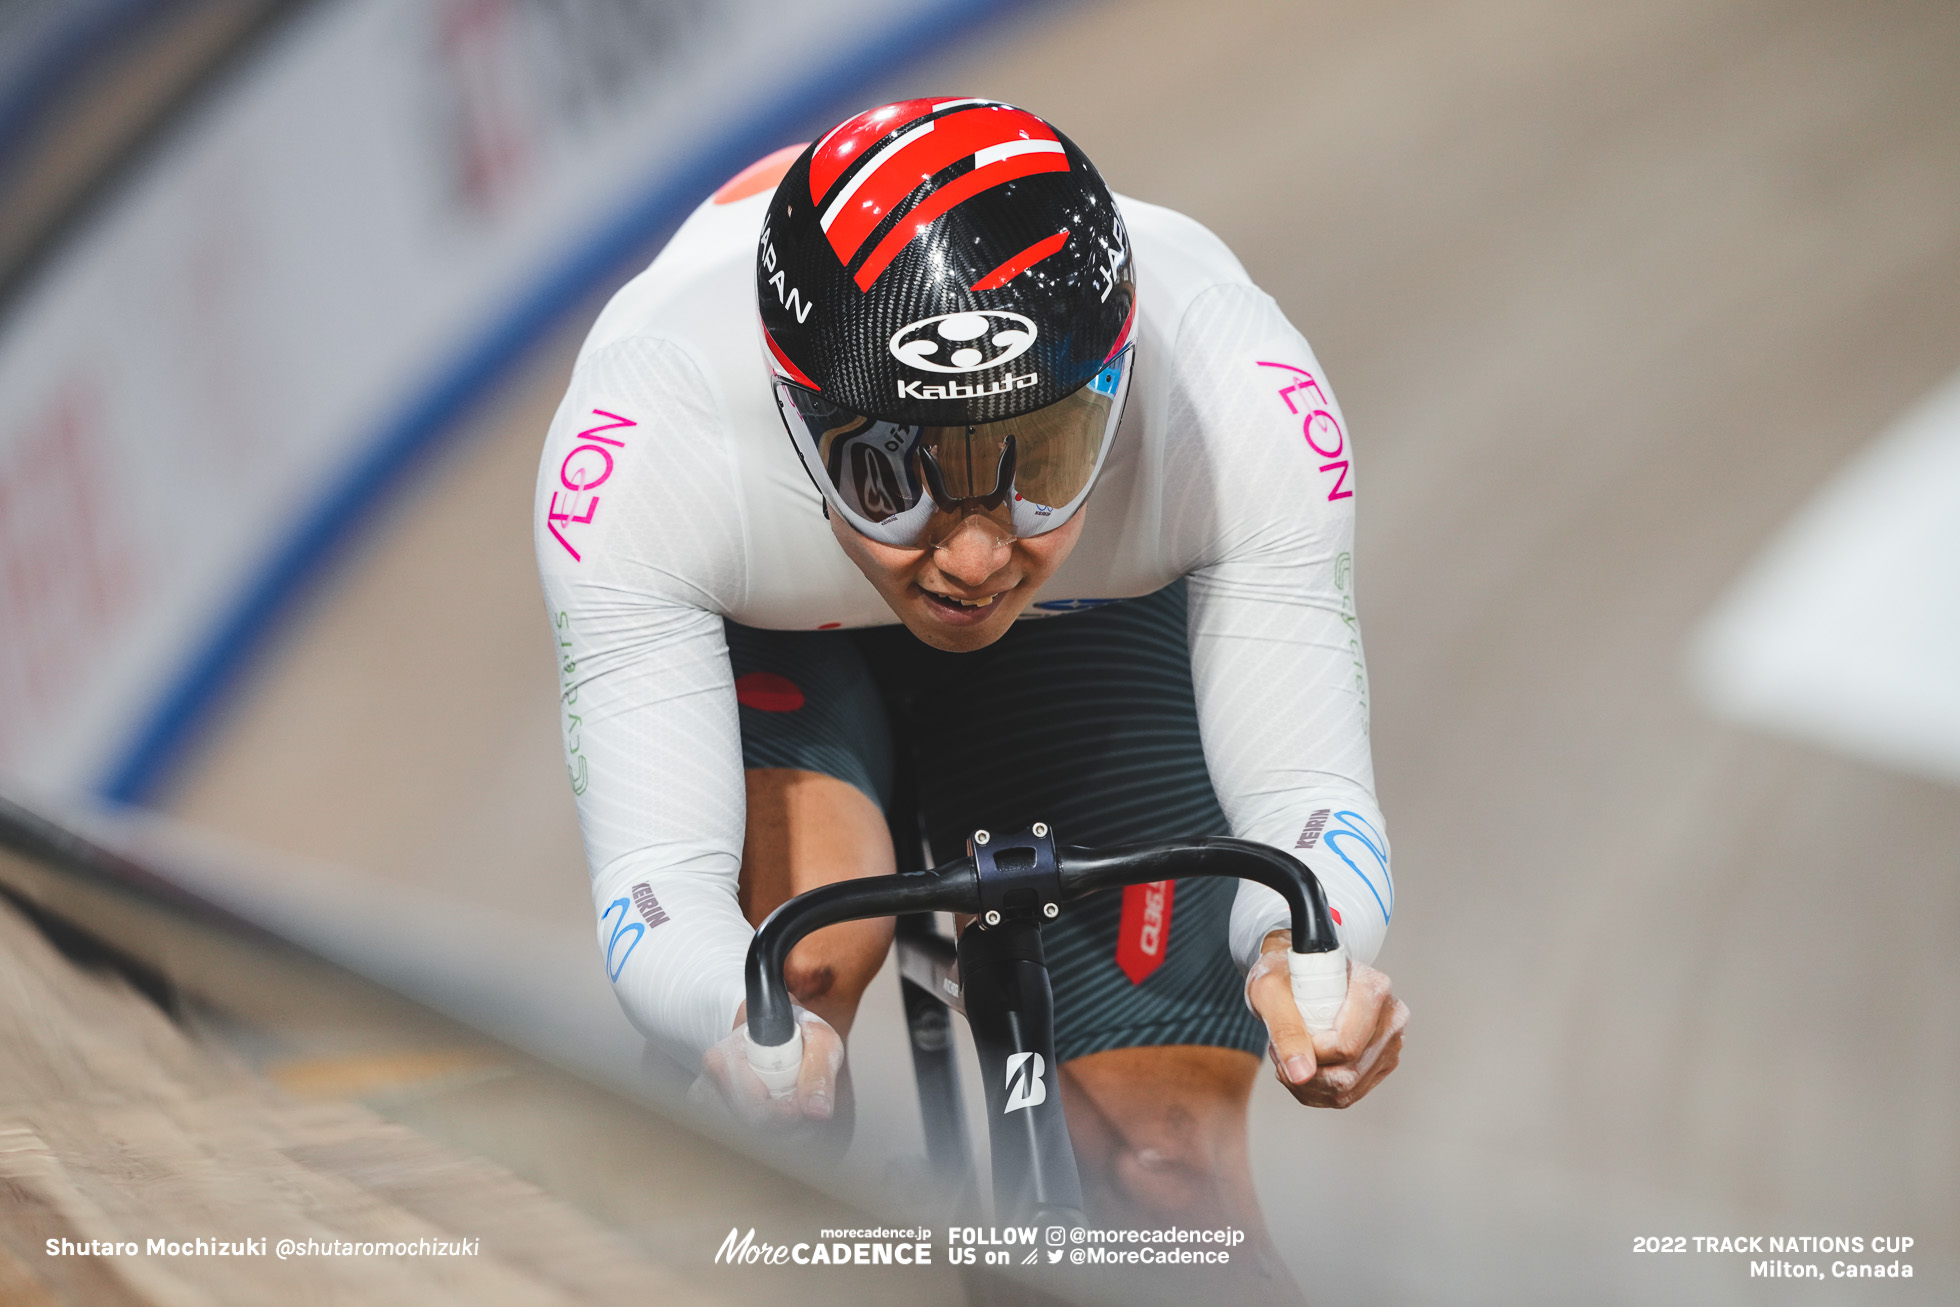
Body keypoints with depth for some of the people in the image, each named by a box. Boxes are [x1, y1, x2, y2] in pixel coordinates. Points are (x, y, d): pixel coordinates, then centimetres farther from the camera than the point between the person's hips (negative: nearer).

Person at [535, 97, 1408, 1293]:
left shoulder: (1241, 398, -37)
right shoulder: (643, 440, -40)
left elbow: (1307, 788, -33)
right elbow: (656, 879, -40)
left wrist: (1306, 948, -56)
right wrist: (742, 1028, -63)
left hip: (1090, 620, 1)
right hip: (748, 631, -1)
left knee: (1172, 1167, -11)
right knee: (806, 940, -32)